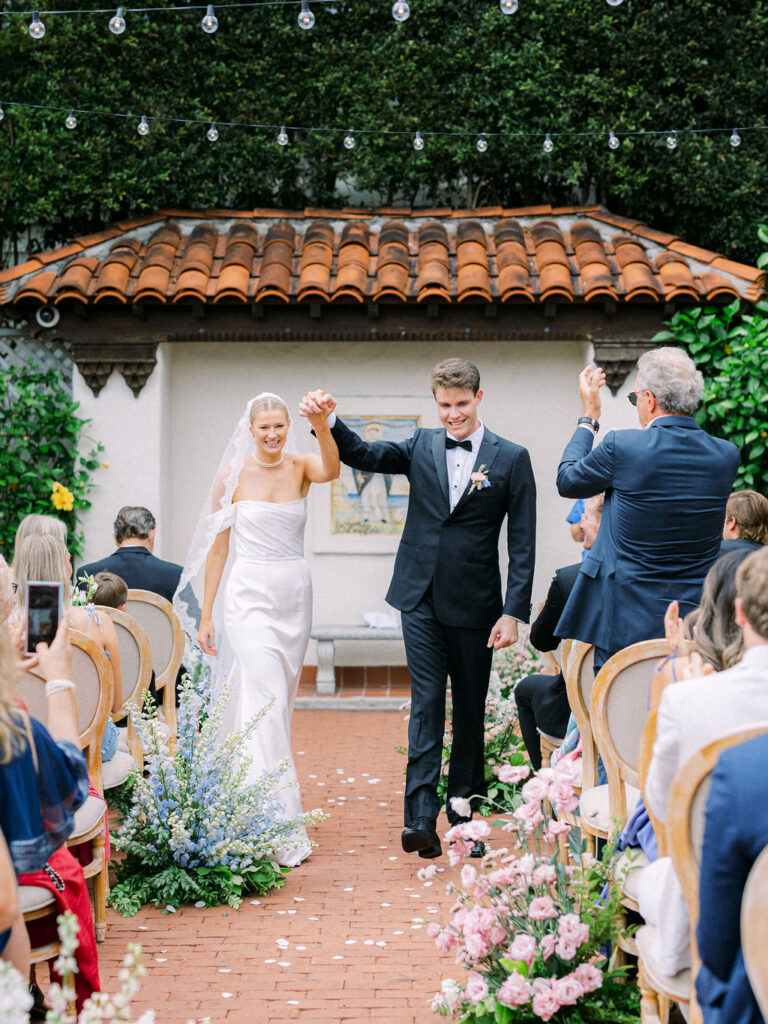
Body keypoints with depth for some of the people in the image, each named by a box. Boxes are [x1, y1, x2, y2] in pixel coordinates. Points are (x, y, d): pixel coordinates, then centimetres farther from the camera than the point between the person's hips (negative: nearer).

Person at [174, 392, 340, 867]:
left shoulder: (300, 467, 2)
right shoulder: (233, 474, -2)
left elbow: (331, 469, -23)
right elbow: (218, 545, 1)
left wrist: (322, 428, -43)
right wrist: (206, 614, -1)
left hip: (295, 595, 4)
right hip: (249, 595, -4)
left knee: (281, 703, 11)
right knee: (265, 702, -13)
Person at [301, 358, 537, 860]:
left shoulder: (511, 459, -2)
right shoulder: (422, 447, 7)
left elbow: (522, 543, -4)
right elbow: (362, 454, -1)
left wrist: (514, 612, -10)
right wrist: (328, 422, -21)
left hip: (474, 605, -1)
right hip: (421, 598, 1)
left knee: (470, 710, 9)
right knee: (426, 703, -5)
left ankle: (464, 815, 21)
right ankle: (421, 818, -9)